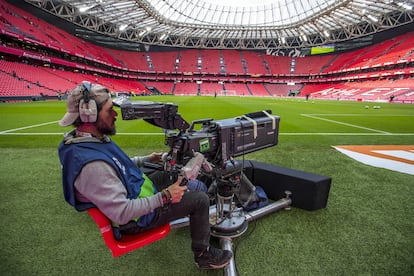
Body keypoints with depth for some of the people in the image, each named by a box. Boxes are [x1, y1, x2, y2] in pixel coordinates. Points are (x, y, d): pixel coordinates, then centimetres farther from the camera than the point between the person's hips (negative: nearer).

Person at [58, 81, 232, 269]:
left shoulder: (80, 139, -5)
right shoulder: (91, 165, -37)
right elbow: (122, 213, -33)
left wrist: (146, 159, 13)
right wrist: (164, 196, -25)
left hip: (135, 190, 10)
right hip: (135, 220, -9)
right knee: (201, 199, -8)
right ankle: (203, 255, 15)